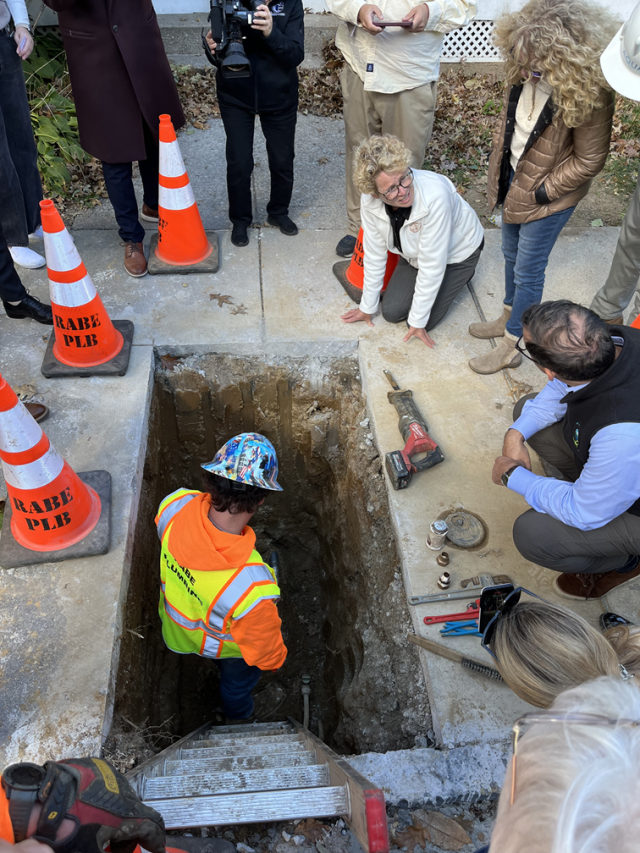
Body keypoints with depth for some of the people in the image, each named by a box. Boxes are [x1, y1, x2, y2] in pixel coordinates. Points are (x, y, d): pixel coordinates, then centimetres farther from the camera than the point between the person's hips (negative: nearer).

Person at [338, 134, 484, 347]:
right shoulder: (370, 201, -26)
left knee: (424, 322, -6)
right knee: (392, 312, 0)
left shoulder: (435, 196, -42)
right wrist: (367, 307, -4)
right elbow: (375, 254, -13)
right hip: (415, 253, 5)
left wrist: (418, 321, -25)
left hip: (457, 251, -4)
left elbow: (432, 266, -34)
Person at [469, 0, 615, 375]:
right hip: (514, 177, 7)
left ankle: (512, 346, 21)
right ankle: (509, 318, 45)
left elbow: (589, 161, -20)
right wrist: (500, 165, 5)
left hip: (548, 194, -7)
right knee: (512, 256, 22)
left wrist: (540, 192, -17)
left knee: (528, 271, 4)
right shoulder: (526, 74, -12)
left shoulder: (589, 97, -30)